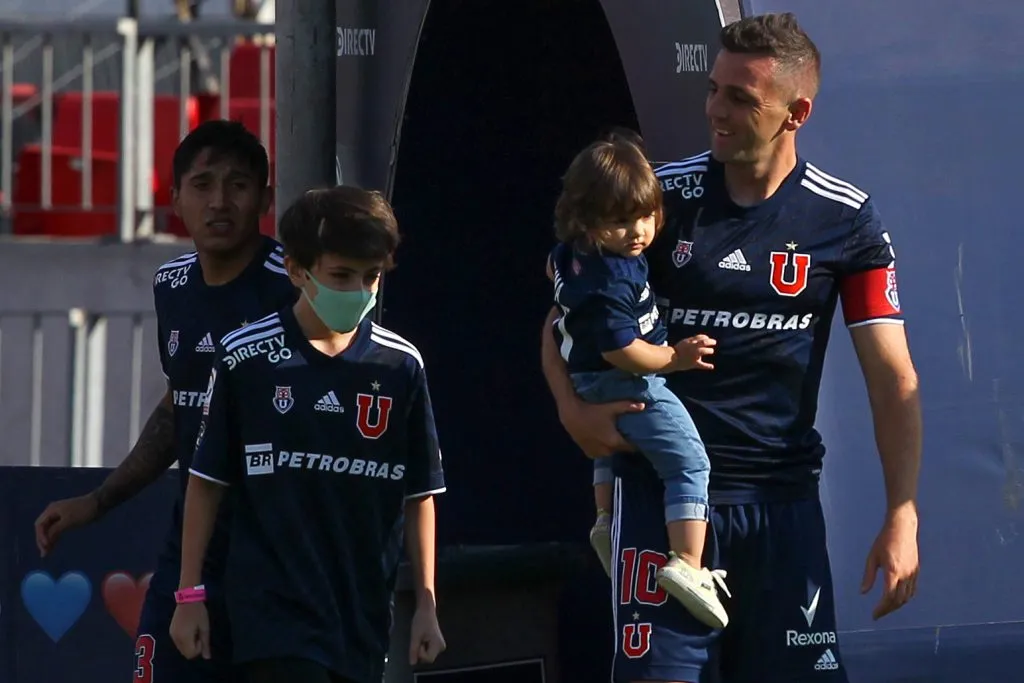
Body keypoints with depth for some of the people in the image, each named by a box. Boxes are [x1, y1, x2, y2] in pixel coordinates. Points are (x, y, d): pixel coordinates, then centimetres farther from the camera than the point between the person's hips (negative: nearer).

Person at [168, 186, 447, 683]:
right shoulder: (245, 358, -4)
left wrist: (426, 604, 7)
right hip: (276, 608, -4)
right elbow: (206, 481, 2)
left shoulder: (400, 366, 3)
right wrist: (190, 595, 1)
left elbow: (420, 493, 9)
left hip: (363, 616, 4)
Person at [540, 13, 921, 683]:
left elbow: (893, 378, -1)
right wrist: (573, 408, -11)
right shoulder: (658, 196, -1)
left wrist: (903, 516, -10)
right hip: (661, 493, -1)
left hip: (782, 499, 1)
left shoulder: (847, 219, -1)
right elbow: (564, 320, 9)